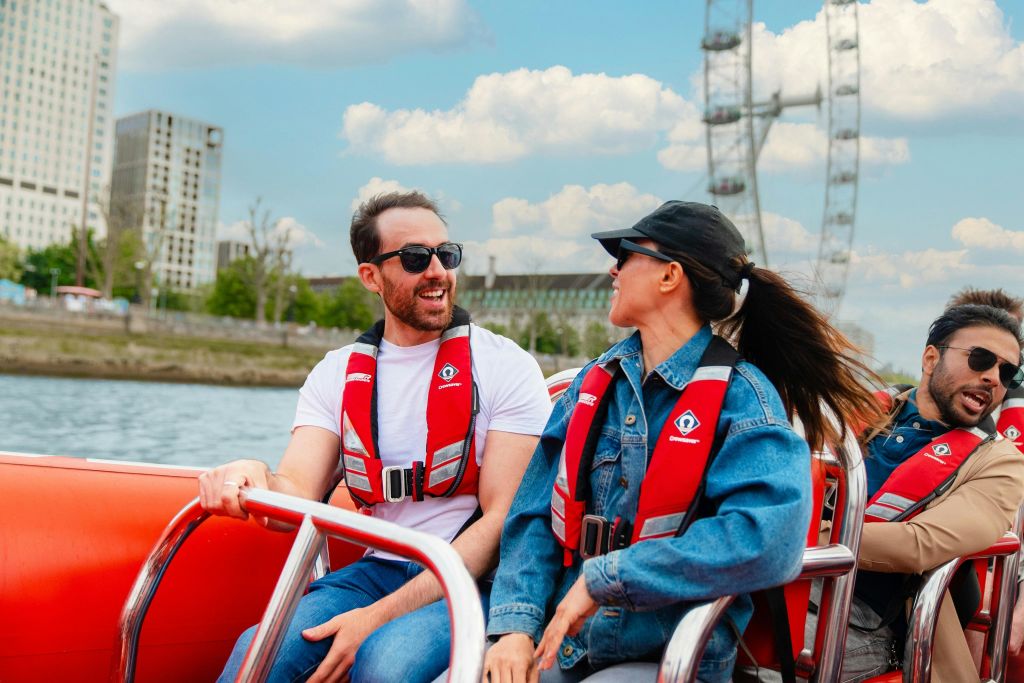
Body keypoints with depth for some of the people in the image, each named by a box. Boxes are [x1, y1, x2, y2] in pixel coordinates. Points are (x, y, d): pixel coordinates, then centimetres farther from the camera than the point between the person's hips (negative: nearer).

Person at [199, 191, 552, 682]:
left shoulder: (506, 367, -4)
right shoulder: (337, 374, 8)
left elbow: (504, 520, -10)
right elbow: (299, 496, -2)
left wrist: (380, 615, -18)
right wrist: (254, 481, -28)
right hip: (379, 569, 3)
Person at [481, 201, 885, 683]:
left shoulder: (742, 398, -9)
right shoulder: (596, 381, 8)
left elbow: (767, 540, -25)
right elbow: (535, 515, 6)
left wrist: (604, 578, -22)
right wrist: (516, 624, -10)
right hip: (560, 643, 5)